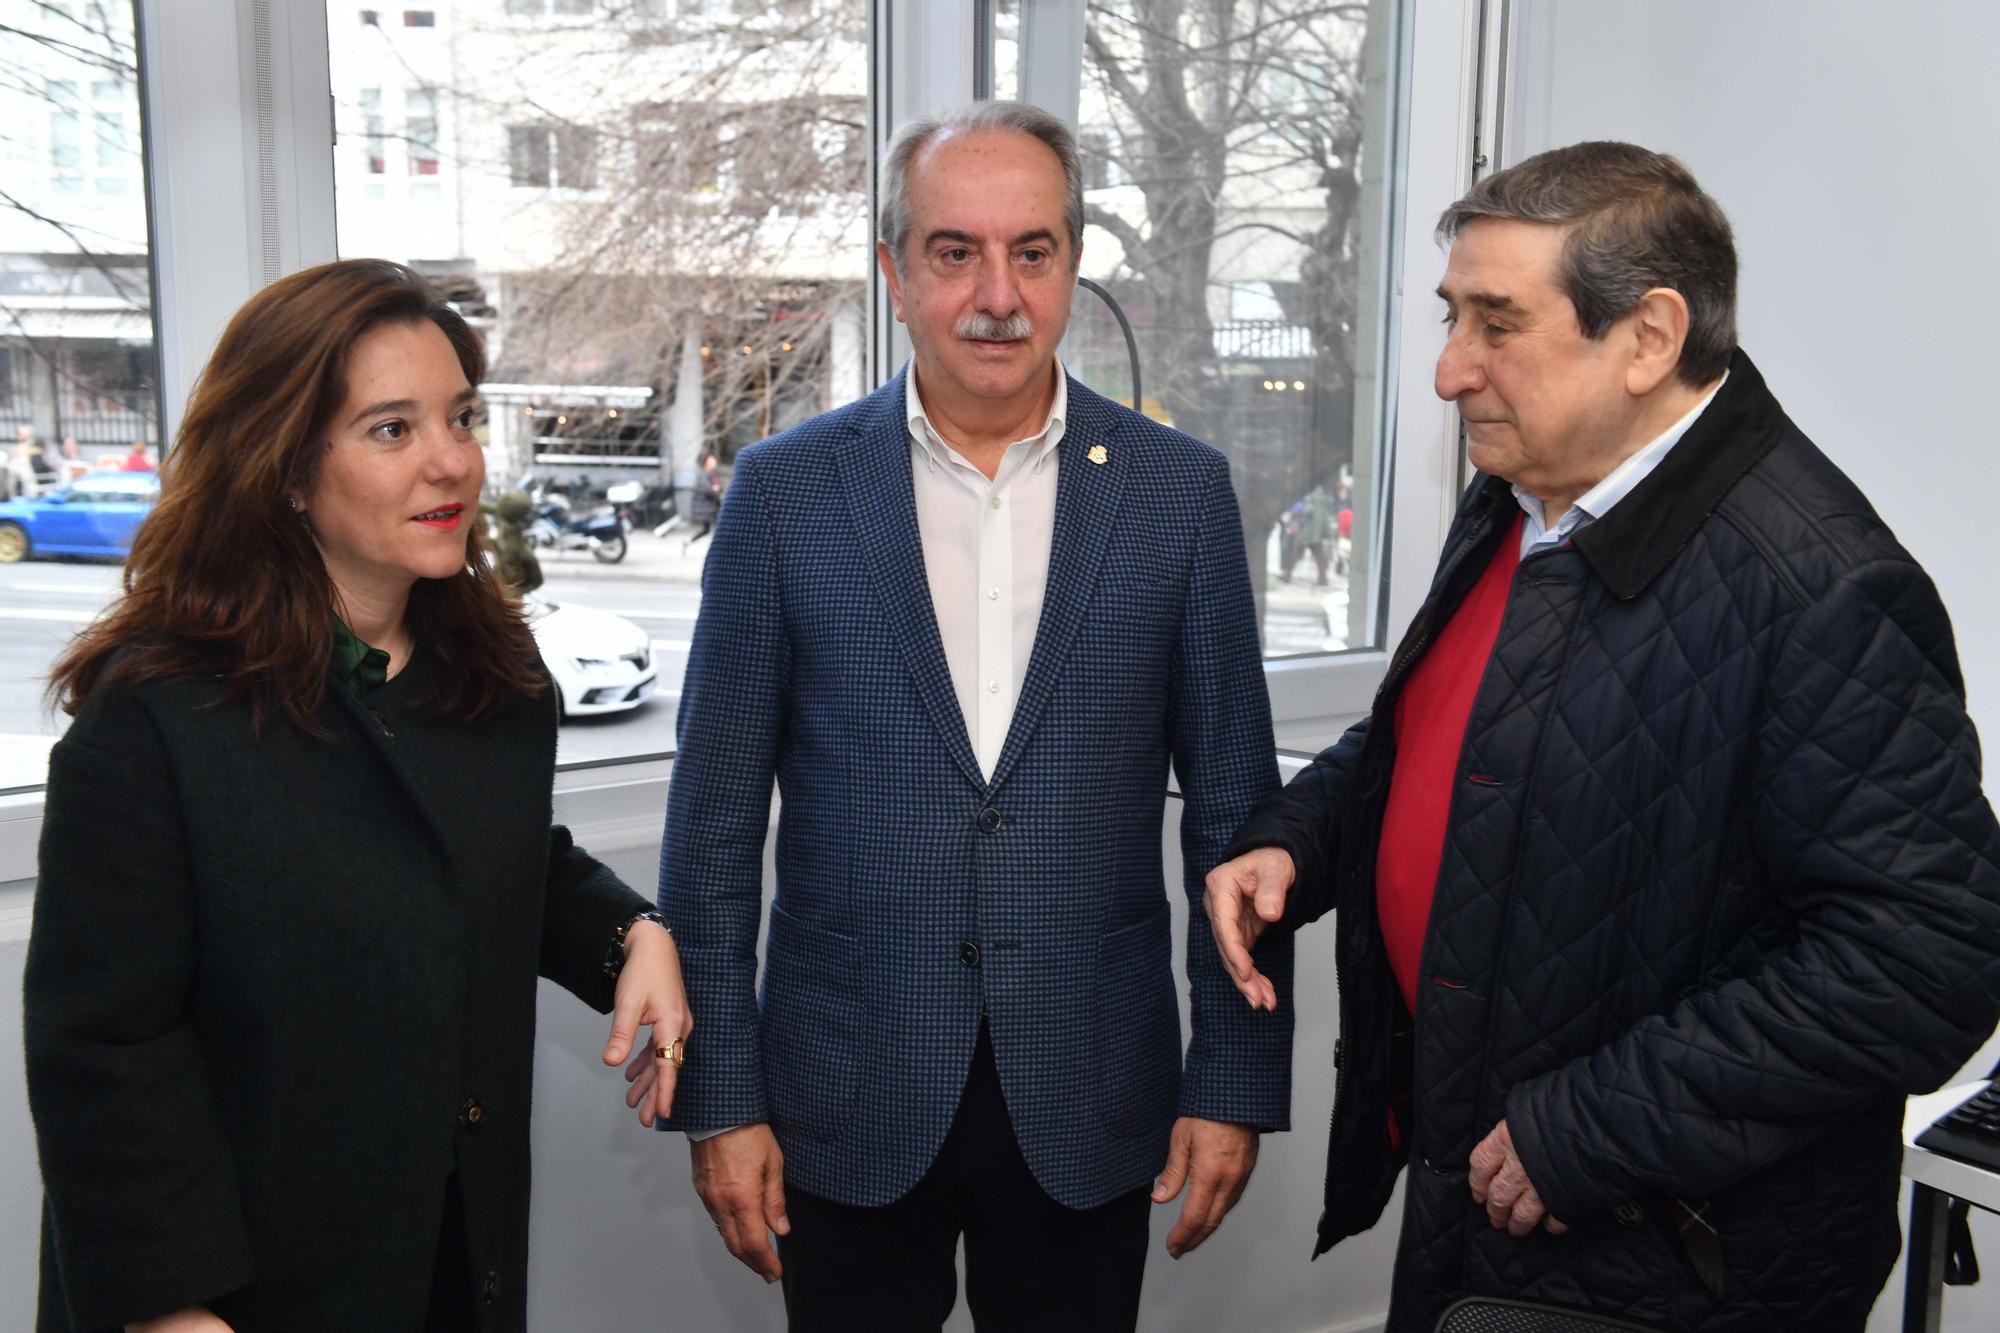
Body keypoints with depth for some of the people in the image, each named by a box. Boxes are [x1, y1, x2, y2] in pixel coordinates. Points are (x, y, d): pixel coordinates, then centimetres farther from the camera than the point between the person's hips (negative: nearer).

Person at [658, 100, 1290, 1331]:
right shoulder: (786, 490, -4)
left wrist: (1236, 1080, -1)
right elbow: (717, 819, -2)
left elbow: (1233, 808, 0)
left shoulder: (1182, 490, -3)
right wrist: (719, 1093, -2)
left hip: (1091, 1101, 1)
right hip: (850, 1097, 0)